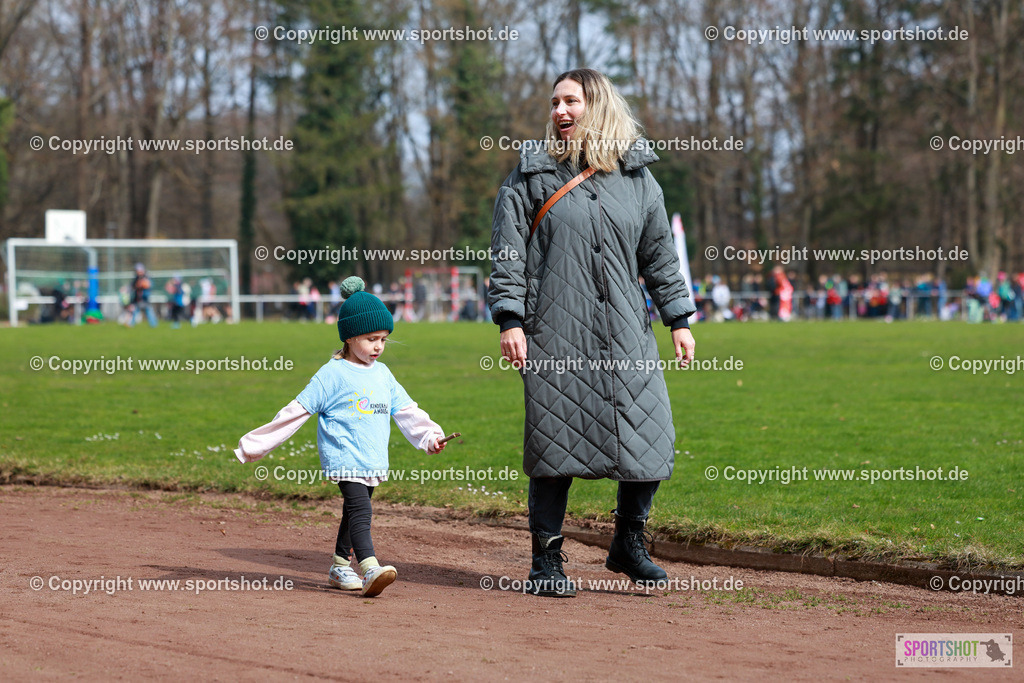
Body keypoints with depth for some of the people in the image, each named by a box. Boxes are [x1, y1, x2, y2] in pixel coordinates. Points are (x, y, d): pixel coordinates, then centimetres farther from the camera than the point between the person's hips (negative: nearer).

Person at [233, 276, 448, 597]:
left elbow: (407, 411, 18)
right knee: (360, 510, -20)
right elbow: (297, 411, -6)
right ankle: (370, 570, -32)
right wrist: (257, 444, -7)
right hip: (344, 459, -7)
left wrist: (429, 436, 3)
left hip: (373, 462, 7)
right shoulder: (333, 374, -6)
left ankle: (340, 567, 26)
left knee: (355, 512, 13)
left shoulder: (383, 374, 13)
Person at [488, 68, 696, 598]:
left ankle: (629, 544, 18)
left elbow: (660, 253, 16)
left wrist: (678, 320, 13)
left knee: (651, 439, -3)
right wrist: (510, 320, -7)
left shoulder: (637, 178, 10)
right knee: (555, 443, -3)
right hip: (555, 333, -3)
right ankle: (546, 561, 9)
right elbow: (507, 252, 1)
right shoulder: (531, 173, 3)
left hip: (627, 334, 3)